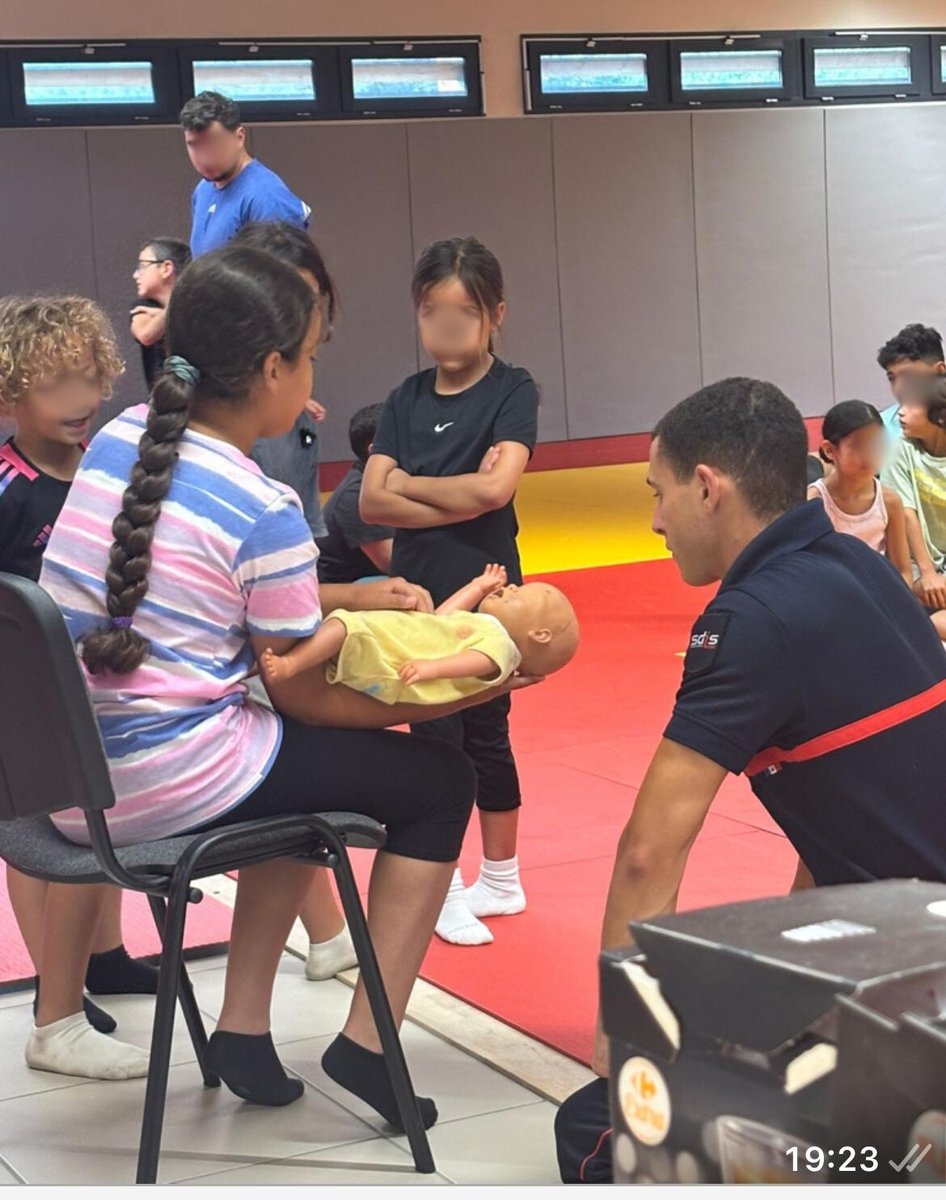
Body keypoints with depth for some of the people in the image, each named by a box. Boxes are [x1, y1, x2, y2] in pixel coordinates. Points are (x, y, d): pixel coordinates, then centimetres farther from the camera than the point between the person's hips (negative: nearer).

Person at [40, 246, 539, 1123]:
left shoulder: (119, 437, 4)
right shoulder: (266, 513, -16)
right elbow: (302, 697, -8)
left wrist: (347, 596, 16)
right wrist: (441, 697, 4)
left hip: (60, 779, 8)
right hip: (169, 786, -8)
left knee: (305, 762, 33)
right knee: (439, 780, 10)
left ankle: (244, 1027, 28)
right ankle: (364, 1043, 11)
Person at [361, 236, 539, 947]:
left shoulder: (512, 391, -5)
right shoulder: (407, 399, 6)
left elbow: (496, 487, -21)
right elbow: (373, 502, -4)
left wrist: (409, 484, -9)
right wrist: (458, 497, -15)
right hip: (417, 594, 4)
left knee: (484, 734, 5)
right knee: (433, 738, 7)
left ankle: (500, 879, 21)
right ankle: (445, 888, 17)